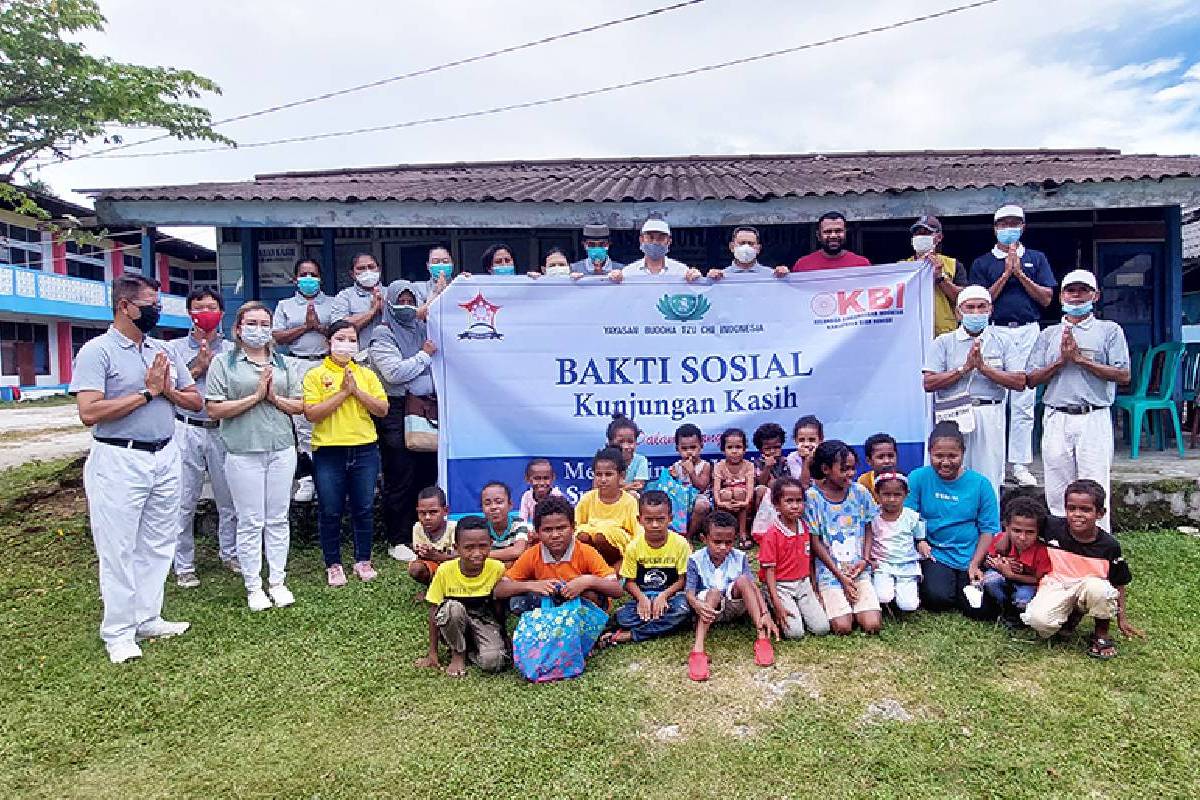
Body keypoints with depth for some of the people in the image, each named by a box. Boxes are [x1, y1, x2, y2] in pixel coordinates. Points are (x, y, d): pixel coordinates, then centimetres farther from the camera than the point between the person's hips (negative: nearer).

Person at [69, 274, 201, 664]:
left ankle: (147, 618, 26)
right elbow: (89, 413, -20)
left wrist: (168, 390, -8)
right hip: (120, 460, -6)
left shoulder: (164, 351, 10)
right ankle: (118, 631, 16)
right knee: (119, 548, 3)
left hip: (165, 457, 6)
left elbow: (196, 401, 12)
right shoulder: (97, 351, -9)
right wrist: (147, 392, -15)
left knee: (157, 544, 13)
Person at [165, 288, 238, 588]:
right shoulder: (175, 348, 6)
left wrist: (214, 364, -7)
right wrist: (197, 367, -9)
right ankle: (184, 566, 12)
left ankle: (229, 553, 25)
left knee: (229, 499, 9)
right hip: (187, 431, -1)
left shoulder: (231, 350, 9)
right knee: (184, 503, 2)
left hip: (223, 430, 1)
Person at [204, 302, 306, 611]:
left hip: (282, 450, 3)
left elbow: (300, 406, 9)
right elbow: (215, 409, -8)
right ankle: (253, 586, 16)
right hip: (244, 453, -3)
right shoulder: (224, 363, 1)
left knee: (278, 519, 9)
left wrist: (275, 397, -8)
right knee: (250, 522, 3)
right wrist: (255, 396, -13)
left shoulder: (283, 363, 12)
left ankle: (277, 581, 21)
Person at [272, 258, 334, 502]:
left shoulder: (332, 303, 15)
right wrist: (306, 326, -2)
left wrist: (319, 326, -6)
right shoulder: (285, 305, 17)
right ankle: (307, 478, 3)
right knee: (303, 423, -1)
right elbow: (277, 337, 5)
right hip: (299, 366, 1)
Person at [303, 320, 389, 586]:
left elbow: (382, 409, 1)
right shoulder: (315, 375, -1)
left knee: (364, 509, 10)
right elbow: (311, 414, -12)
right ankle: (333, 565, 20)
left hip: (365, 450, 3)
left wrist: (357, 391, -10)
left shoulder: (367, 374, 9)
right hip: (329, 451, -2)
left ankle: (363, 561, 25)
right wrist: (343, 392, -15)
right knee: (330, 512, 5)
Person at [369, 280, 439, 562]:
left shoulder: (422, 330, 17)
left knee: (427, 473, 8)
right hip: (397, 411, -6)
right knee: (399, 480, -1)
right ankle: (397, 541, 11)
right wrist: (424, 355, -5)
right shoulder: (382, 335, -1)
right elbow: (395, 373, -14)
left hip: (426, 409, 6)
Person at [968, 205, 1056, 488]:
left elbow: (1046, 297, 4)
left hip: (1028, 332, 2)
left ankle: (1021, 465, 7)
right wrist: (1006, 274, -6)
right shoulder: (982, 263, 9)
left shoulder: (1036, 258, 14)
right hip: (995, 331, -1)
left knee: (1024, 403, 1)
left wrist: (1020, 273, -3)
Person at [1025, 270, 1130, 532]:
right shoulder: (1048, 334, 15)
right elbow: (1032, 380, 8)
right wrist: (1061, 360, -6)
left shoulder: (1109, 330, 8)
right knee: (1057, 491, 5)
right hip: (1056, 419, 3)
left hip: (1094, 419, -2)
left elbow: (1123, 375, -3)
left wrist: (1080, 358, -9)